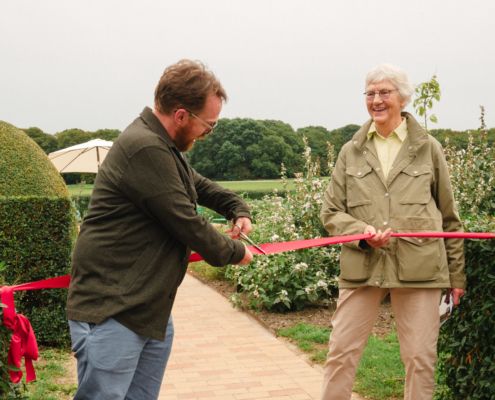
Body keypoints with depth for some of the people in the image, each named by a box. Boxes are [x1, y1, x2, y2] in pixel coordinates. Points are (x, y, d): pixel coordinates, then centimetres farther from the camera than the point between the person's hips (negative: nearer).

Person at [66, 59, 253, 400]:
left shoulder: (163, 147, 13)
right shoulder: (145, 149, -21)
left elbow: (198, 184, 32)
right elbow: (188, 225, -18)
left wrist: (237, 208, 16)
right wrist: (234, 252, -1)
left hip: (153, 310, 10)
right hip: (112, 315, -10)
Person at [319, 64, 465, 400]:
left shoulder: (428, 148, 5)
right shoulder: (351, 152, 8)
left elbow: (449, 217, 9)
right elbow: (331, 212, 8)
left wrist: (456, 273, 10)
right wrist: (361, 232, -13)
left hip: (419, 268, -1)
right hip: (362, 267, 1)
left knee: (420, 357, 5)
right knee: (341, 353, 4)